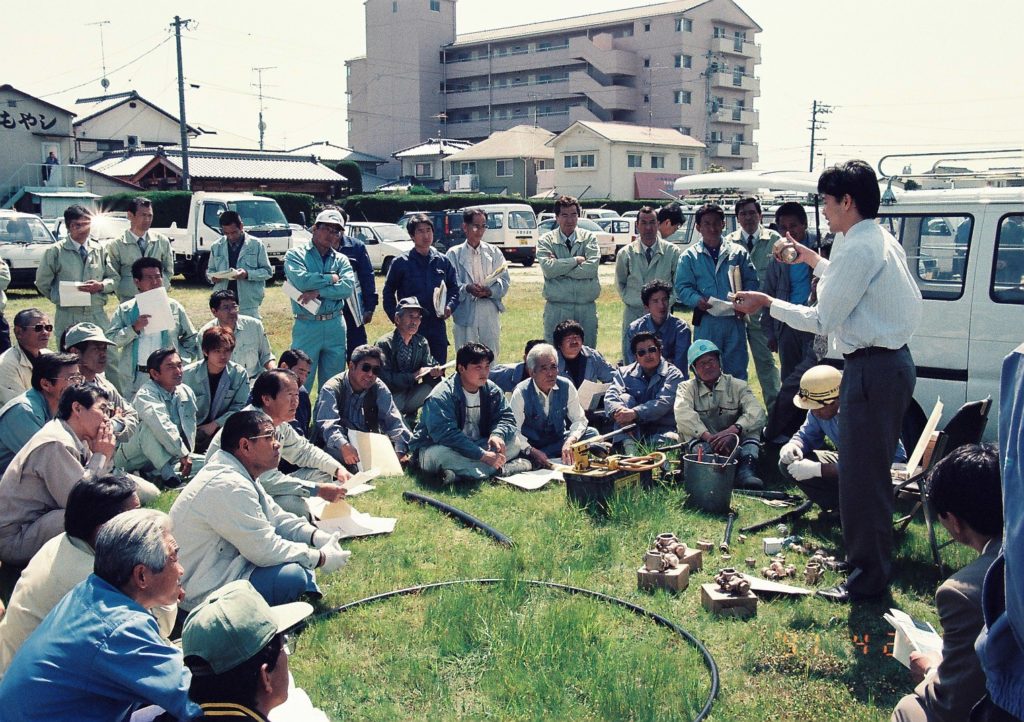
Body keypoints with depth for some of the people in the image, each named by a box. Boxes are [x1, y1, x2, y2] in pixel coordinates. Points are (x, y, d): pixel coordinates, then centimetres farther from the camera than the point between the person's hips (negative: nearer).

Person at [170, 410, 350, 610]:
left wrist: (317, 536, -3)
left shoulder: (238, 474, 7)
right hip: (202, 592, -11)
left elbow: (277, 518, 13)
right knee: (293, 576, -27)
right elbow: (265, 549, -25)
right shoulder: (229, 486, -25)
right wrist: (321, 558, -15)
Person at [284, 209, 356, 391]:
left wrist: (318, 292, -16)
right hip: (307, 326, -3)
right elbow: (301, 281, -16)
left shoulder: (341, 259, 11)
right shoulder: (295, 254, 2)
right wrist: (331, 278, -5)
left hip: (335, 327, 3)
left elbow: (348, 287, -7)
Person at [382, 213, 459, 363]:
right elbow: (388, 292, 5)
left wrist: (450, 307, -5)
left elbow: (454, 288, 13)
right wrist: (396, 317, -5)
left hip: (437, 327, 3)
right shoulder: (401, 263, -1)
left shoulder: (443, 261, 7)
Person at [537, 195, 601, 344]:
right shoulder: (546, 240, 4)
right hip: (557, 308, -1)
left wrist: (559, 267, -10)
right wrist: (576, 260, -9)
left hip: (587, 307, 1)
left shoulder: (589, 238, 6)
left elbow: (591, 268, -10)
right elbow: (548, 269, -13)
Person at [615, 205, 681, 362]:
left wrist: (666, 303, -4)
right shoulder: (625, 254, 2)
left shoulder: (673, 252, 0)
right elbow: (620, 284, 12)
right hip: (633, 314, 0)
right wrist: (636, 302, 1)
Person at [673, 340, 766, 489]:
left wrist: (733, 430, -28)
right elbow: (682, 414, -13)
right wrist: (708, 437, -28)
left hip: (734, 445, 0)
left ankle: (746, 469, -39)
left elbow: (757, 412, -10)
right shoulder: (687, 388, 9)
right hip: (701, 445, 0)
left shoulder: (737, 386, 9)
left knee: (750, 420, -19)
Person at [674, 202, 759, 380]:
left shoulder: (738, 252, 10)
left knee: (737, 371, 6)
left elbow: (751, 280, 6)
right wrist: (697, 300, -18)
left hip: (735, 320, 1)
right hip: (706, 323, -1)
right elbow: (682, 287, 1)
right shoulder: (689, 256, 7)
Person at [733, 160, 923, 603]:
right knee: (870, 470, 20)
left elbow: (822, 320, -18)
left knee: (862, 475, -2)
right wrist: (815, 262, 34)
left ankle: (868, 579, 9)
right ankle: (864, 560, 34)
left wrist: (768, 304, -7)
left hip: (872, 369, -11)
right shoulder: (882, 242, 14)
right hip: (892, 363, 11)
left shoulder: (858, 249, -18)